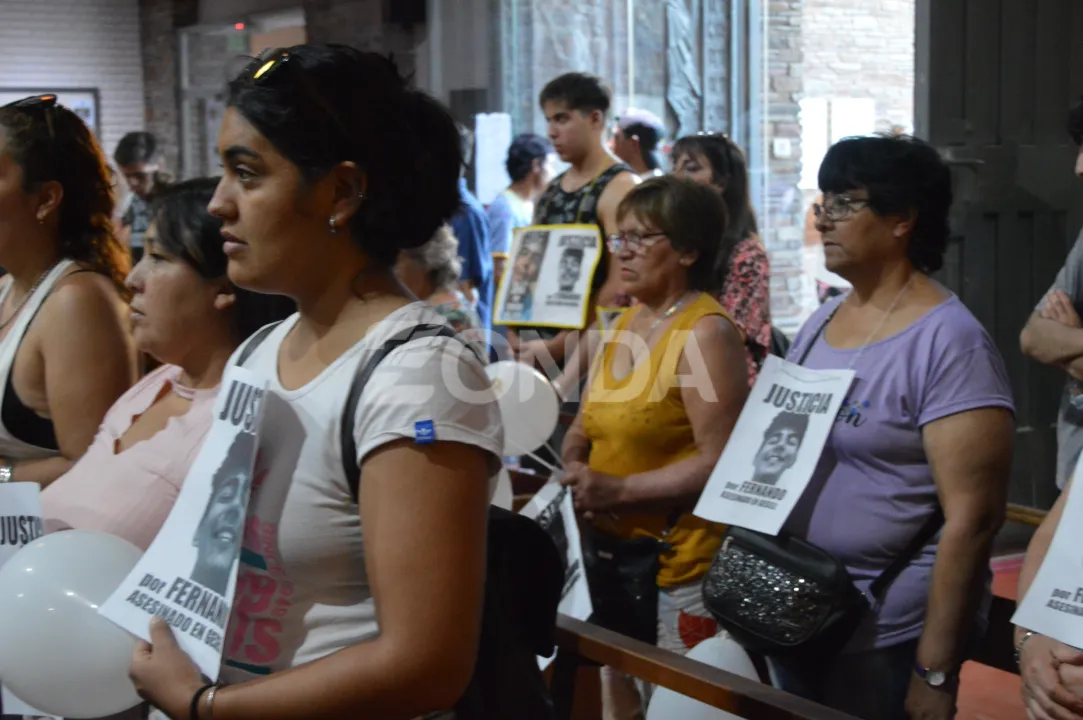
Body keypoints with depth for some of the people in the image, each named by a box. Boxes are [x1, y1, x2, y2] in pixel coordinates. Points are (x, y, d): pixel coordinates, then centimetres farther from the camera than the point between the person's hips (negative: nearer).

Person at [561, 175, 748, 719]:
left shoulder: (706, 332, -16)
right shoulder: (625, 325, 10)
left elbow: (718, 463, -22)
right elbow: (583, 429, 16)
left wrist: (618, 489, -23)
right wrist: (576, 469, -5)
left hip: (676, 561, -8)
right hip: (608, 548, 8)